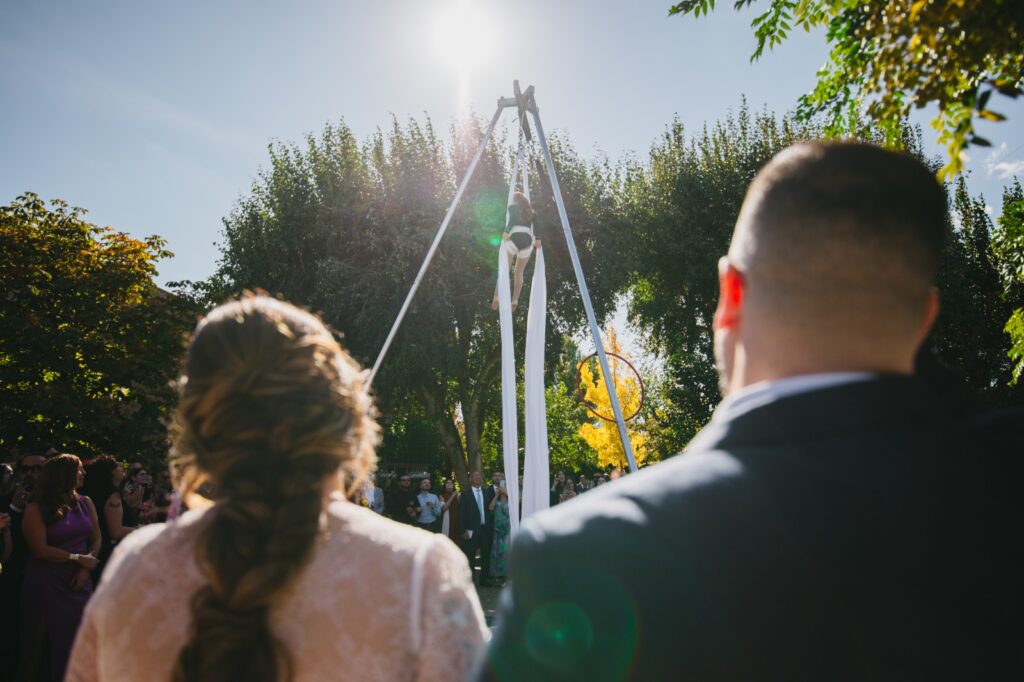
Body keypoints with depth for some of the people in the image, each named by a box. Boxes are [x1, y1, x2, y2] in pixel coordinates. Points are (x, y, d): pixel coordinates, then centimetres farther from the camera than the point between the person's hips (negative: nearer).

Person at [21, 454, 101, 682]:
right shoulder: (36, 509, -7)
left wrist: (87, 569, -9)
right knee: (50, 643, 3)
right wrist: (78, 558, -12)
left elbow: (96, 539, 6)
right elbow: (40, 550, -13)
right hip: (47, 585, -4)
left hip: (79, 583, 4)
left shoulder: (85, 503, 7)